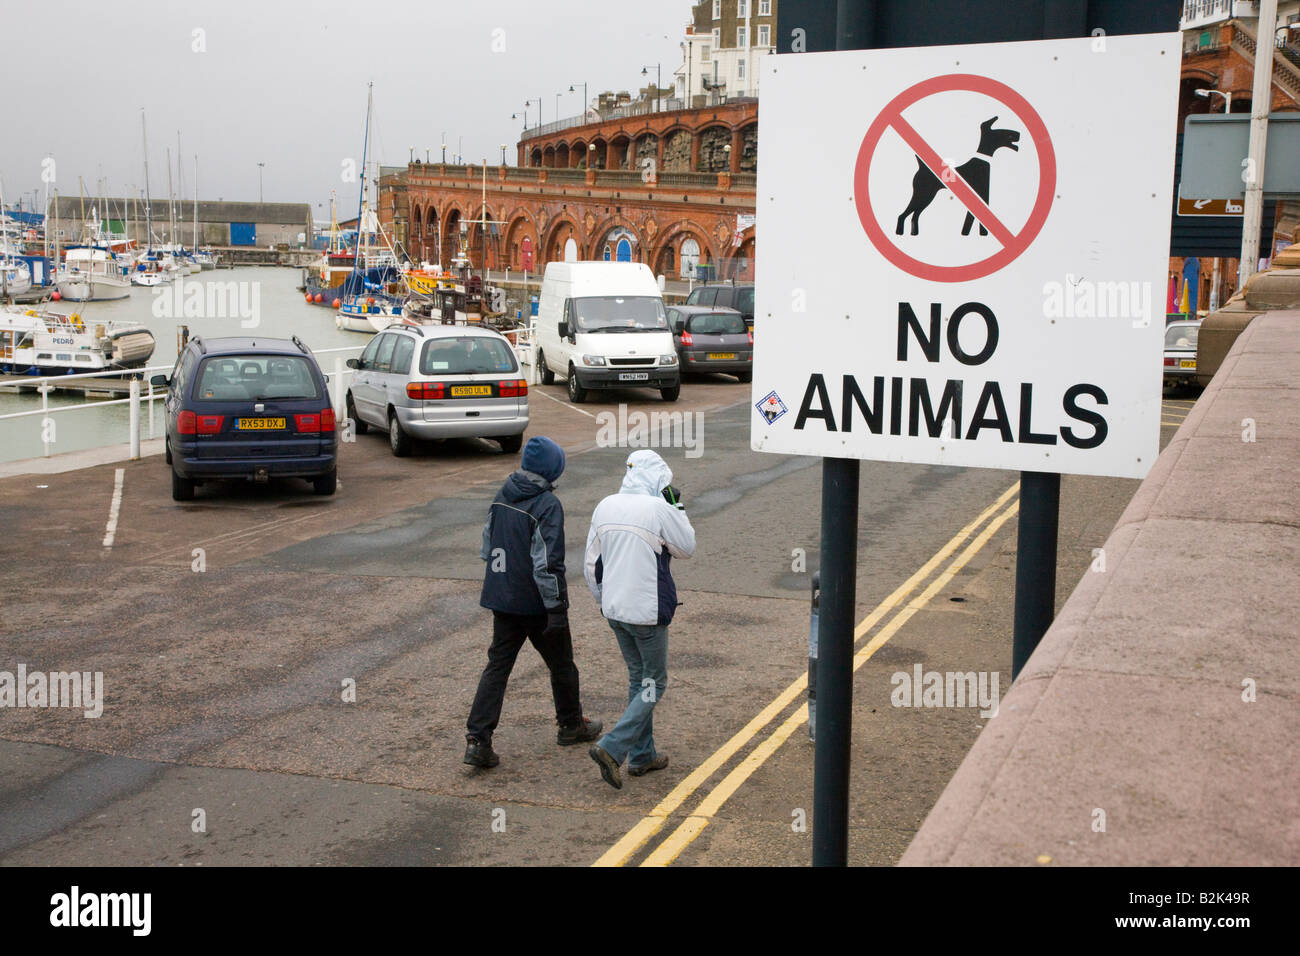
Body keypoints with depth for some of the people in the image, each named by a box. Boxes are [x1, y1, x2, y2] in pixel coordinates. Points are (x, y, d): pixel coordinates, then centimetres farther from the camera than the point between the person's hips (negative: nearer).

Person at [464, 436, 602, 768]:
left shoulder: (503, 496, 5)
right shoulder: (547, 504, -19)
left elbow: (487, 547, 14)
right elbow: (548, 563, -23)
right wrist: (556, 608, -18)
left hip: (502, 600, 6)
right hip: (537, 603, -6)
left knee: (497, 666, 7)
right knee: (561, 665, 15)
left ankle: (477, 740, -2)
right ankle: (571, 726, 33)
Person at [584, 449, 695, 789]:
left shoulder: (605, 507, 4)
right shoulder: (660, 510, -16)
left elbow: (591, 565, 9)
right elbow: (687, 547, 0)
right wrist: (676, 507, 6)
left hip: (614, 609, 7)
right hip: (648, 611, -7)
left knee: (637, 678, 20)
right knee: (654, 684, 6)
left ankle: (642, 755, 25)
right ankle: (612, 748, -8)